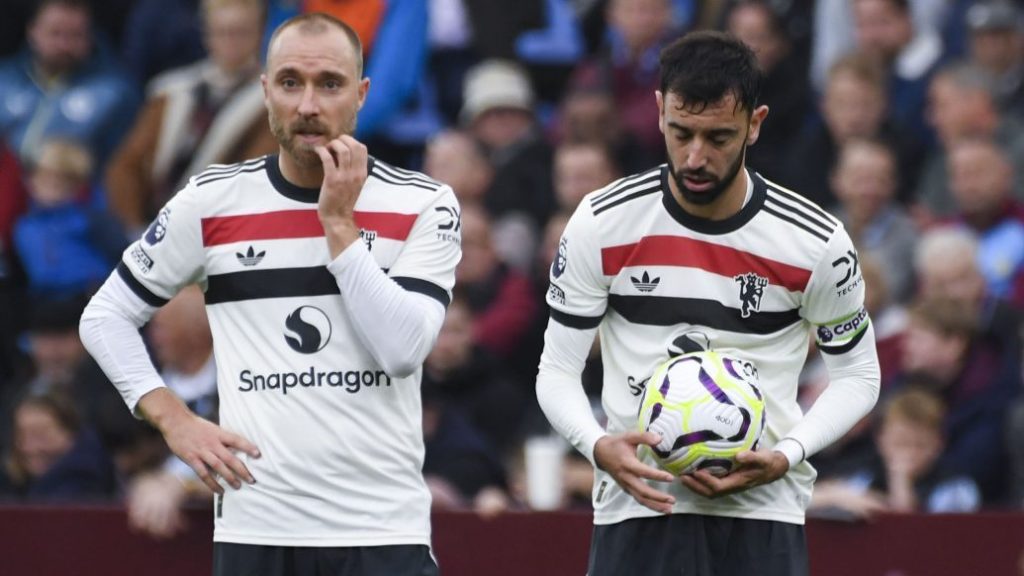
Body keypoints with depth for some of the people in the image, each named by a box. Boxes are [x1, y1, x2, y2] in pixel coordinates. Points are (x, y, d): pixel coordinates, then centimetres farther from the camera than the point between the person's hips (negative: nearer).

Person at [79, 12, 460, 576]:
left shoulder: (424, 206, 0)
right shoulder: (210, 201, 3)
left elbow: (404, 352, -12)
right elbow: (105, 316, 12)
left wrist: (338, 223, -11)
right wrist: (173, 420, 0)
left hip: (385, 530, -1)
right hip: (254, 527, 1)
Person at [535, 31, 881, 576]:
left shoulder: (816, 243, -5)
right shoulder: (602, 224, -3)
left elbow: (857, 376, 8)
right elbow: (557, 370, 4)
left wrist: (785, 456, -11)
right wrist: (599, 446, -18)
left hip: (763, 512, 0)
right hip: (637, 505, 0)